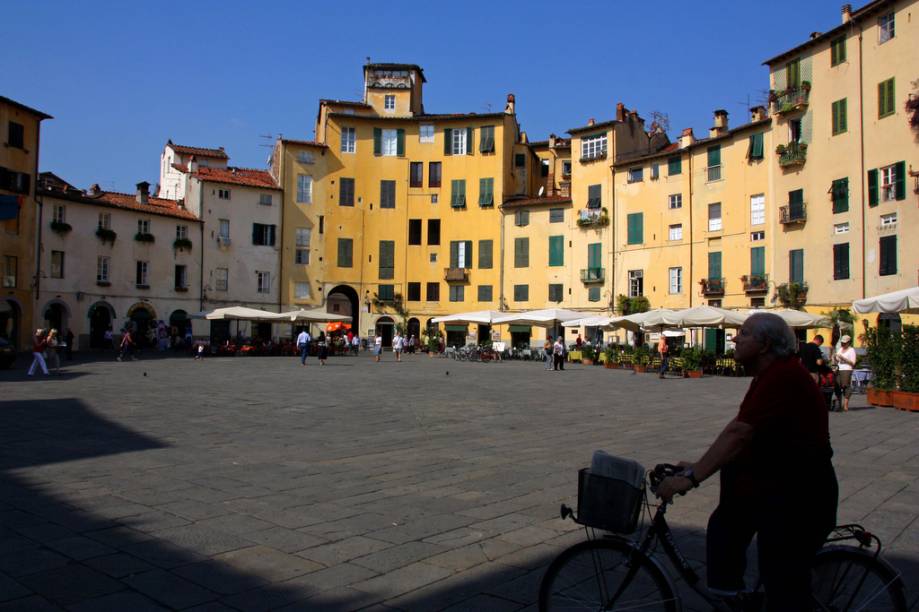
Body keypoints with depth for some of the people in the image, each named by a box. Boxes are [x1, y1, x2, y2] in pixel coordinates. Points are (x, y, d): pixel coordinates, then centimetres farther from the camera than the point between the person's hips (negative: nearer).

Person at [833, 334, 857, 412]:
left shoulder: (851, 350, 2)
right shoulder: (840, 350, 21)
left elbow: (853, 362, -8)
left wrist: (843, 358, -15)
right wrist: (834, 358, 4)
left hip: (847, 370, -6)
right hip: (838, 370, 6)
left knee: (846, 386, -10)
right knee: (837, 386, -1)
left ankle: (845, 406, -9)